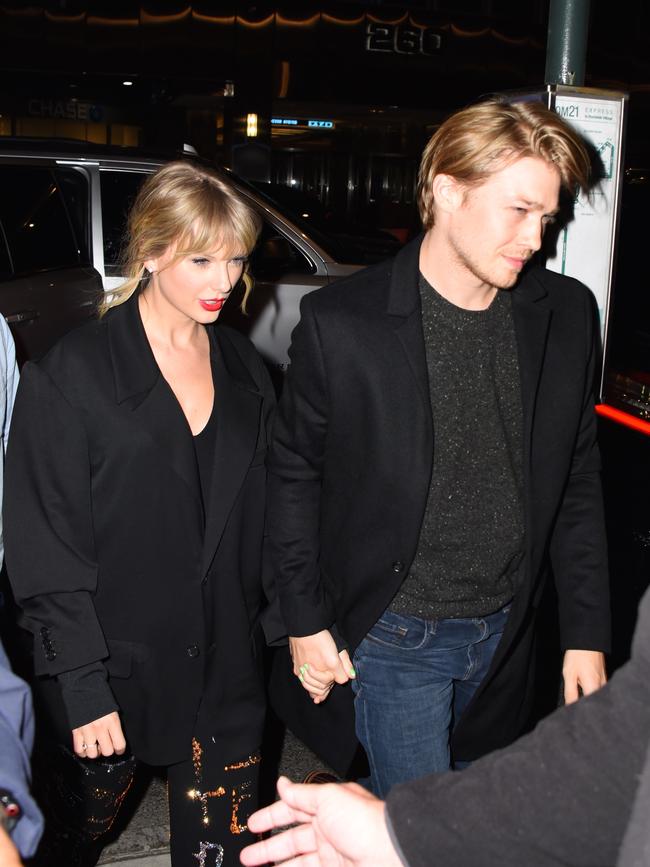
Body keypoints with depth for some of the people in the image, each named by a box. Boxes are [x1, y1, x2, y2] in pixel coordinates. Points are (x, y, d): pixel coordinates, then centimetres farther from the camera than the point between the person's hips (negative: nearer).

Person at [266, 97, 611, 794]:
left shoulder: (567, 314, -3)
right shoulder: (341, 323, -15)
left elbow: (577, 479, 4)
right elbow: (293, 473, -4)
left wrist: (587, 631, 4)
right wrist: (305, 621, -3)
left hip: (505, 634, 4)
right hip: (394, 636, -4)